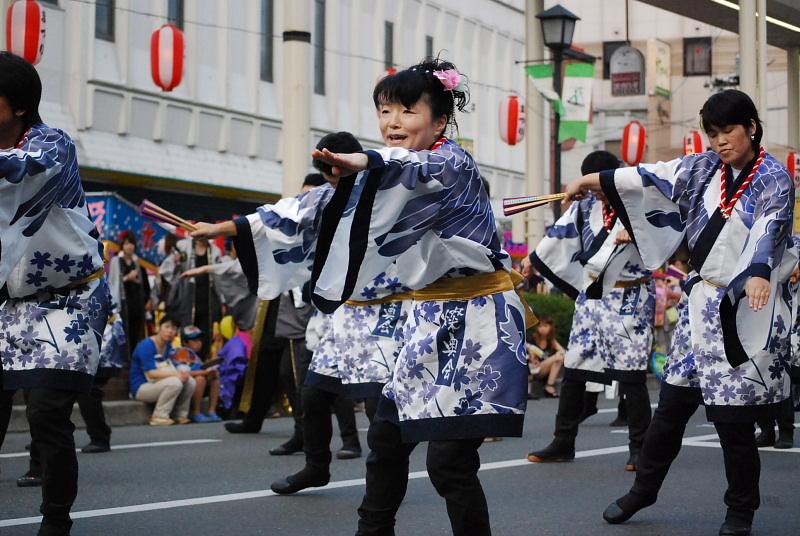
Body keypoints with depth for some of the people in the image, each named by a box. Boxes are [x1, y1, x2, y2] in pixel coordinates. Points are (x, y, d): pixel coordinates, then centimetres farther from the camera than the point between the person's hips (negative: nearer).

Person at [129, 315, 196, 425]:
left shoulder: (168, 346, 8)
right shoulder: (146, 346, -19)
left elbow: (170, 368, 3)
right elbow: (151, 373, -27)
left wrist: (182, 373, -19)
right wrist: (176, 374, -30)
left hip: (157, 384, 8)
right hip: (141, 388, -8)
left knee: (190, 382, -8)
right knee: (174, 382, -30)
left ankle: (180, 415, 2)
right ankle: (159, 417, -20)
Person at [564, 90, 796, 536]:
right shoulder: (704, 168, 9)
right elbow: (653, 177, 13)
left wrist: (758, 274, -43)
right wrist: (594, 180, 11)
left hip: (748, 309, -5)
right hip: (702, 300, 5)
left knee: (733, 415, -3)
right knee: (674, 402, 11)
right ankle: (643, 489, 27)